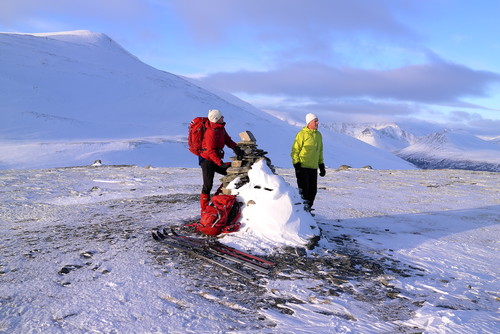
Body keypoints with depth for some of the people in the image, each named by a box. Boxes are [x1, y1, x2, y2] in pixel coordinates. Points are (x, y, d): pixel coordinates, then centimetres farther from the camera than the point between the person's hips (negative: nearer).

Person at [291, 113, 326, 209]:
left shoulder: (318, 135, 14)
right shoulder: (302, 134, -7)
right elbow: (295, 150, -8)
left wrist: (322, 166, 18)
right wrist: (297, 166, -14)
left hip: (313, 168, 7)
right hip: (303, 167, -7)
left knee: (313, 190, 8)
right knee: (303, 190, -6)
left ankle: (308, 209, 20)